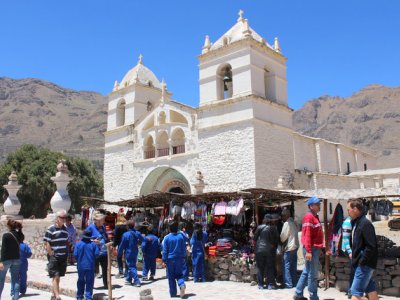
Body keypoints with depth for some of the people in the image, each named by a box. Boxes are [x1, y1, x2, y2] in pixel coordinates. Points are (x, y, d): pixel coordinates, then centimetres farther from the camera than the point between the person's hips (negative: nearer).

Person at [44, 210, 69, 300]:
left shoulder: (65, 229, 10)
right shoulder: (51, 229, -10)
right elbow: (47, 244, -11)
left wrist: (66, 254, 11)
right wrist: (52, 255, -14)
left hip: (63, 257, 6)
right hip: (54, 257, -6)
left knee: (58, 277, 13)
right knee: (55, 277, -7)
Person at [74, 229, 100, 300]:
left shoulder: (78, 244, -6)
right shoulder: (93, 244, -7)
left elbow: (75, 255, -7)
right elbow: (97, 254, -8)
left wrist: (78, 260, 12)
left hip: (81, 266, 1)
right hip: (90, 266, -1)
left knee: (81, 281, 15)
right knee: (89, 282, 6)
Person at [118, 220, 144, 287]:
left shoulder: (125, 235, -18)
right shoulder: (137, 233, -3)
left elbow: (122, 245, -11)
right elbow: (143, 240, 15)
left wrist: (119, 254, 2)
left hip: (128, 253, -6)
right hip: (135, 252, 6)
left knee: (131, 267, -2)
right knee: (132, 265, 20)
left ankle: (137, 281, -10)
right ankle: (129, 279, 34)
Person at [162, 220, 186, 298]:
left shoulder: (166, 238, -10)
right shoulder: (181, 236, -2)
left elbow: (165, 250, -6)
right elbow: (184, 248, 4)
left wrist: (164, 260, 2)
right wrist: (183, 257, 15)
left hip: (170, 259, -2)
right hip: (179, 259, 2)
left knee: (171, 277, 9)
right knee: (179, 274, 15)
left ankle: (173, 293, 14)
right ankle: (182, 284, -13)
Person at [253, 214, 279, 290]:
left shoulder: (260, 227, -5)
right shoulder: (274, 228, -2)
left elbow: (255, 238, 1)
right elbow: (277, 239, 4)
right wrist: (274, 247, 17)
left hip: (259, 250, 0)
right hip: (270, 250, 0)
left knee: (260, 267, 8)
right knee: (270, 267, 8)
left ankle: (261, 285, 11)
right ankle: (270, 284, 8)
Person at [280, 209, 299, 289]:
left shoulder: (287, 223, -15)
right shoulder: (293, 223, 13)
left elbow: (283, 236, -15)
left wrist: (280, 241, 6)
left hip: (289, 247, -9)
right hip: (295, 246, 9)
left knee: (286, 266, -3)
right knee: (293, 266, 13)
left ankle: (288, 284, -2)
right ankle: (294, 283, 17)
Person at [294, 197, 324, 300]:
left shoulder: (315, 216, 17)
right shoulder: (309, 216, -13)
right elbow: (307, 234, -20)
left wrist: (318, 249, 20)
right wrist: (308, 251, -25)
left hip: (315, 249, 10)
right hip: (311, 249, -10)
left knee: (306, 272, 14)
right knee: (312, 274, -2)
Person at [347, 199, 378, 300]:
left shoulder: (365, 224, -19)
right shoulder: (357, 223, 10)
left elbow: (371, 246, -24)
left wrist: (361, 261, -20)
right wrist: (353, 253, 10)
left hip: (364, 264, -9)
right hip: (361, 263, 9)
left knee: (355, 291, -6)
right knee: (370, 289, 17)